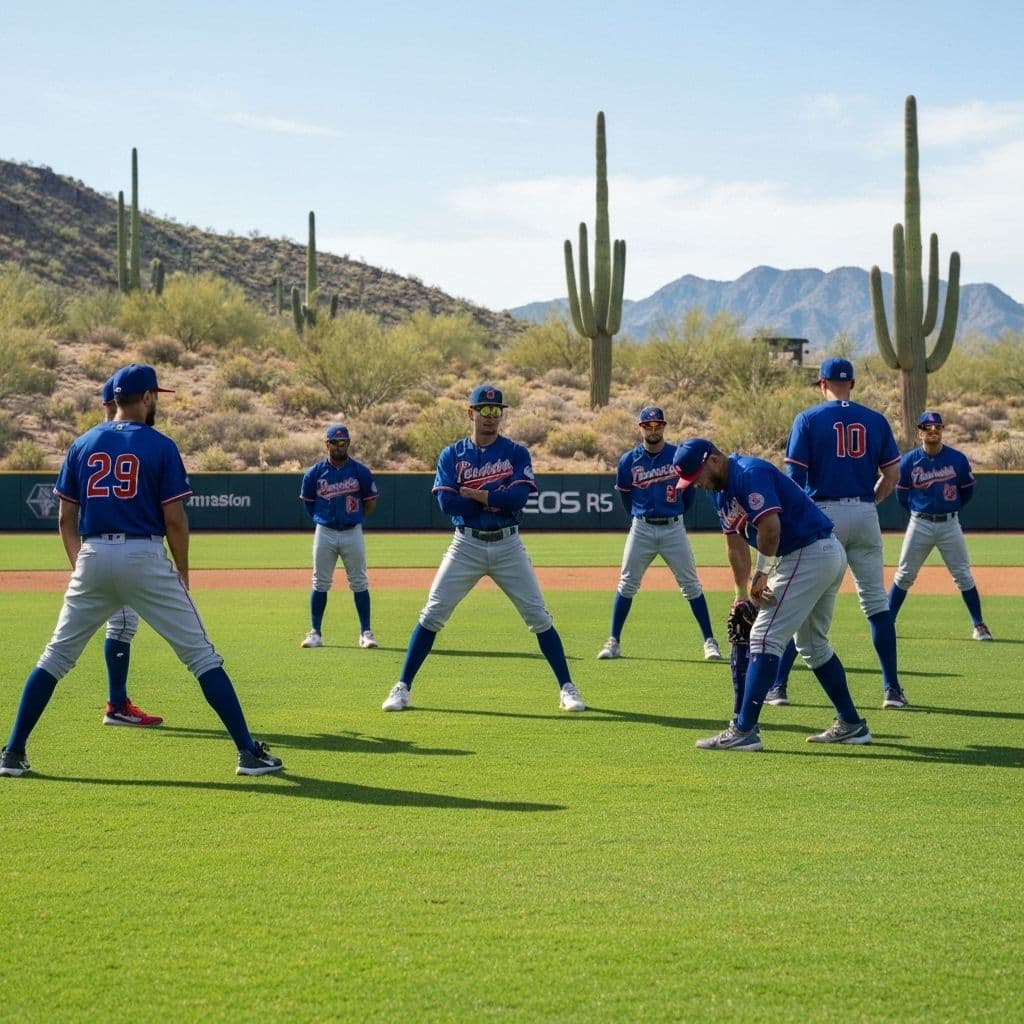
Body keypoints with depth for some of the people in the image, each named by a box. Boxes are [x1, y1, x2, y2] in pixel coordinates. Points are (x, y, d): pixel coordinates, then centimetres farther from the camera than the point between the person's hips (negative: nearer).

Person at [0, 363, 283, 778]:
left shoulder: (83, 444, 9)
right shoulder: (160, 446, -2)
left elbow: (66, 518, 9)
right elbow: (174, 520, -5)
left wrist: (81, 568, 16)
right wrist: (182, 574, 6)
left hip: (92, 557, 3)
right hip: (144, 557, -3)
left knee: (56, 657, 14)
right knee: (201, 655, 1)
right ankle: (248, 751, -1)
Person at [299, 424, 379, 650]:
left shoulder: (360, 471, -2)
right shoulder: (315, 473, -1)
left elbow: (371, 500, 9)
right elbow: (307, 502, 12)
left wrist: (356, 518, 6)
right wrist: (320, 519, 7)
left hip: (352, 533, 0)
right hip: (325, 533, 1)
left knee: (359, 583, 1)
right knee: (320, 583, 3)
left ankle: (366, 632, 5)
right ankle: (315, 632, 8)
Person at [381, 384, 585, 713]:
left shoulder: (516, 453, 1)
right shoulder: (452, 455, 2)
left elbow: (518, 497, -15)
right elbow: (447, 502, -11)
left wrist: (472, 493, -13)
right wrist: (495, 499, -11)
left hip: (508, 546, 0)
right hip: (466, 545, 0)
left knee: (539, 617, -1)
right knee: (432, 615, -4)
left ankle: (567, 688, 8)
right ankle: (402, 687, 3)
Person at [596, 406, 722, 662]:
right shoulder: (629, 460, -1)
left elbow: (690, 489, 10)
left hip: (673, 528, -1)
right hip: (641, 529, 1)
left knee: (691, 585, 0)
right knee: (627, 584, 1)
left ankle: (709, 641, 4)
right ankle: (613, 642, 7)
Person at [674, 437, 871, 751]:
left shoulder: (750, 473, -19)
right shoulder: (721, 490, 12)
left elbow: (771, 526, -30)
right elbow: (736, 546, 13)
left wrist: (762, 573, -15)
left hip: (808, 556, -11)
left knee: (765, 637, -11)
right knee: (813, 644, 22)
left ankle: (744, 730, -12)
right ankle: (851, 725, 29)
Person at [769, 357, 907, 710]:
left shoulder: (808, 419, -2)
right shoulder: (875, 420, 6)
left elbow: (794, 476, -6)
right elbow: (892, 474, 5)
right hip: (864, 515, 2)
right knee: (876, 602, 7)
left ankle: (778, 686, 4)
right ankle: (892, 689, 4)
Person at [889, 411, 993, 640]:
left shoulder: (958, 459, -3)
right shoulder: (909, 461, -4)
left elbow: (968, 490, 9)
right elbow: (901, 493, 9)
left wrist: (950, 509, 12)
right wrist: (917, 510, 9)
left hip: (949, 524, 0)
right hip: (920, 524, 0)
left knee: (963, 576, 2)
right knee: (904, 575, 3)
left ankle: (979, 626, 9)